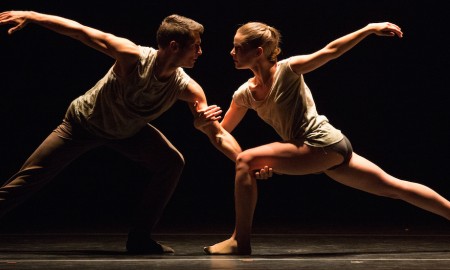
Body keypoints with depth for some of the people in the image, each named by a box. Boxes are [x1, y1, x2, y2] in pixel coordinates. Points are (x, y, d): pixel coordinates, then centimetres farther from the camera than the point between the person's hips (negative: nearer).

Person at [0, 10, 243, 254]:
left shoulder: (187, 89, -25)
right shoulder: (134, 57, -36)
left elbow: (219, 135, -23)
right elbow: (80, 31, -30)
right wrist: (30, 16, -30)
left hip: (129, 131, 4)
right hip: (83, 123, -3)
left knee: (172, 162, -15)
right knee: (31, 175, -4)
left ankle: (139, 238, -5)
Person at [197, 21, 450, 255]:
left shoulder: (287, 69, -13)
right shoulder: (244, 94, 7)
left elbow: (331, 51, -9)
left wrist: (371, 28, -11)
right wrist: (208, 121, -7)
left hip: (325, 144, -8)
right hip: (326, 150, 8)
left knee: (246, 161, -15)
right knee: (393, 187, 10)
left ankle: (241, 241, -8)